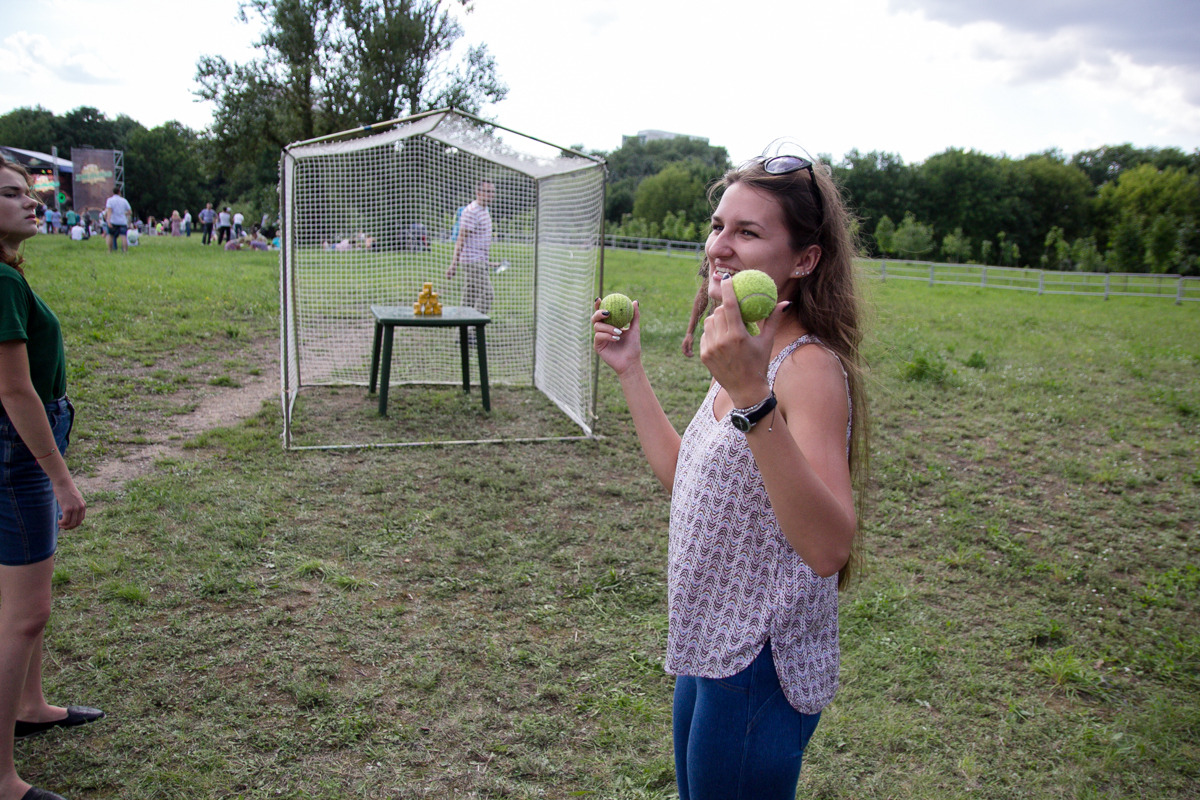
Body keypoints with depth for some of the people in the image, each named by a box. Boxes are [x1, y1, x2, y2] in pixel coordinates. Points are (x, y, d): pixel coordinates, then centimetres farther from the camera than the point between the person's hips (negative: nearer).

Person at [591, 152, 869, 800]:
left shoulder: (810, 366, -23)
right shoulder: (752, 357, 5)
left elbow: (829, 548, -36)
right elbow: (685, 479, 14)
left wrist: (753, 398, -45)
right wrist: (630, 369, 13)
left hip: (760, 670, -9)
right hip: (710, 651, 9)